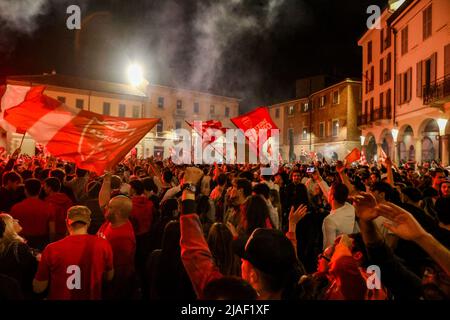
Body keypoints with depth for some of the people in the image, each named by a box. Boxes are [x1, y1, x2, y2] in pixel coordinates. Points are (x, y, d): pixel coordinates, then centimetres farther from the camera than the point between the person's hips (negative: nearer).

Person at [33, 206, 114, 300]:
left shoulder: (52, 249, -21)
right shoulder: (103, 245, -19)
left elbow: (38, 288, -8)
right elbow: (109, 277, -3)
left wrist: (42, 263, 7)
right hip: (91, 297, 1)